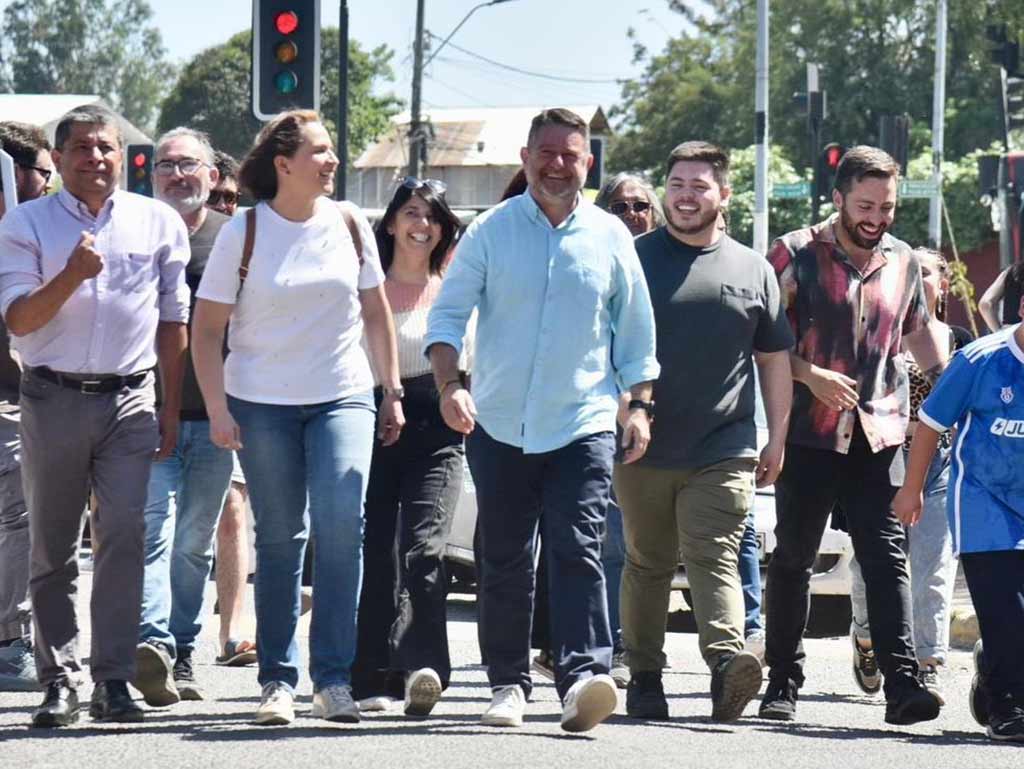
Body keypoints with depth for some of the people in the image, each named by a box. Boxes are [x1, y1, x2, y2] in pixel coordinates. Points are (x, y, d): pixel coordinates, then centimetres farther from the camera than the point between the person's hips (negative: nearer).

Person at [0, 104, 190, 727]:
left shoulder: (158, 223, 9)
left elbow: (173, 320, 14)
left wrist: (171, 410, 10)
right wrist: (72, 275, -19)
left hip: (129, 399, 0)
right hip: (53, 398, 0)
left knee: (124, 535, -11)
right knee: (52, 546, 3)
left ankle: (115, 680, -8)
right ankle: (60, 681, 8)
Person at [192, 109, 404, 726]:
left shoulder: (349, 224, 4)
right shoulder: (244, 232, -3)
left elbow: (376, 311, 15)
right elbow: (207, 329, -2)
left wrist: (393, 392, 13)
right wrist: (217, 410, -10)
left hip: (343, 398, 1)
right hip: (262, 405, -1)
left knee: (341, 524, -14)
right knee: (279, 538, 2)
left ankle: (334, 677, -11)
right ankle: (278, 680, 10)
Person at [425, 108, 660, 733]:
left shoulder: (610, 237, 6)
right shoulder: (491, 231, 3)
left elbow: (635, 330, 14)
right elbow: (449, 314, 1)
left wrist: (639, 406, 8)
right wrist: (450, 387, -13)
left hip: (583, 425, -1)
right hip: (500, 425, 1)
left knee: (578, 551, -14)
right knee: (504, 561, 7)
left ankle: (585, 677, -22)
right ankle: (509, 683, 17)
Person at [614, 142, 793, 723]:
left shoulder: (752, 270, 11)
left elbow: (775, 359, 17)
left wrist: (778, 439, 12)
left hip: (723, 452, -1)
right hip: (643, 450, 1)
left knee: (714, 558, -14)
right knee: (647, 563, 7)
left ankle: (727, 656, -31)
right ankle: (645, 678, 14)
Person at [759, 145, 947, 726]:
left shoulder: (903, 262, 11)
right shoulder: (796, 255, -2)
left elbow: (918, 331, 27)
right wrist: (812, 377, -14)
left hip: (879, 433, 2)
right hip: (810, 432, -2)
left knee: (887, 554, -8)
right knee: (793, 556, 6)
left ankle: (902, 682, -17)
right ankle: (783, 683, 16)